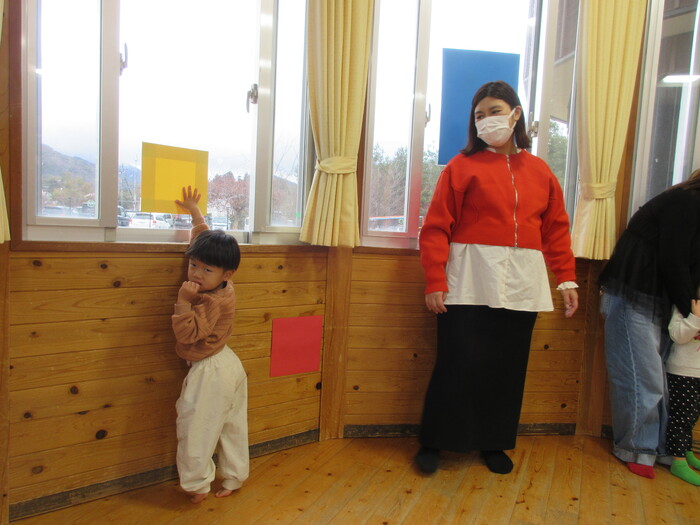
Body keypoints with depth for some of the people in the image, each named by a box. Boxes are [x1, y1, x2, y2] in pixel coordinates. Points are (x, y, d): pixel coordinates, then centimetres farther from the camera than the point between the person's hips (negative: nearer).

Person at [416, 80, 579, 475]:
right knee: (460, 364, -1)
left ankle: (494, 443, 31)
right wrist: (435, 280, -12)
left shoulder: (540, 171, 12)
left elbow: (556, 230, 14)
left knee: (509, 366, 11)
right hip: (470, 281, -3)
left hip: (521, 284, 4)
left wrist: (567, 278, 8)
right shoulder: (463, 166, 1)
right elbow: (436, 227, -5)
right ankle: (434, 442, 19)